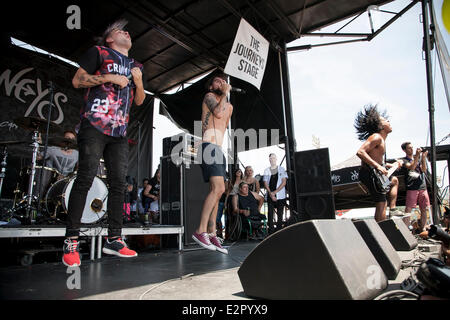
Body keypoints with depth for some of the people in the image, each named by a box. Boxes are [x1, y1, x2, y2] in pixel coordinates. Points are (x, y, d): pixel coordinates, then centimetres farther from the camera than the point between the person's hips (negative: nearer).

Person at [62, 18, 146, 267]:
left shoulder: (134, 66, 23)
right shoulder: (99, 52, 8)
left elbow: (139, 101, 22)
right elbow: (77, 80, 0)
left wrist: (138, 82, 3)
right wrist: (109, 77, -8)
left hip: (119, 132, 6)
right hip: (94, 126, -5)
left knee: (118, 183, 0)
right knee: (85, 179, -11)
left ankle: (113, 240, 7)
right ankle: (71, 242, -4)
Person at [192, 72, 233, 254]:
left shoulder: (229, 106, 28)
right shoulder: (209, 96, 5)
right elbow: (218, 113, -15)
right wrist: (225, 93, -4)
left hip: (219, 150, 8)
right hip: (208, 147, -8)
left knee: (216, 192, 2)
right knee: (218, 188, -22)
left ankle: (212, 234, 4)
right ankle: (200, 231, -19)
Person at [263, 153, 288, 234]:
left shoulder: (281, 169, 6)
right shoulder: (266, 171, 10)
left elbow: (284, 182, -2)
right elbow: (265, 183, 6)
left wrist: (275, 192, -9)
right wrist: (270, 193, -9)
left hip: (280, 195, -1)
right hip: (270, 195, 1)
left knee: (280, 214, 1)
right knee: (270, 213, -3)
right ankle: (271, 231, 2)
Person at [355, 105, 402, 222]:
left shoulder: (382, 140, 18)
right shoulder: (376, 137, -13)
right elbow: (360, 152, -27)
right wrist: (378, 166, -28)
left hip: (374, 173, 11)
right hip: (368, 173, -11)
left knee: (394, 180, 32)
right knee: (382, 204, -11)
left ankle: (392, 209, 29)